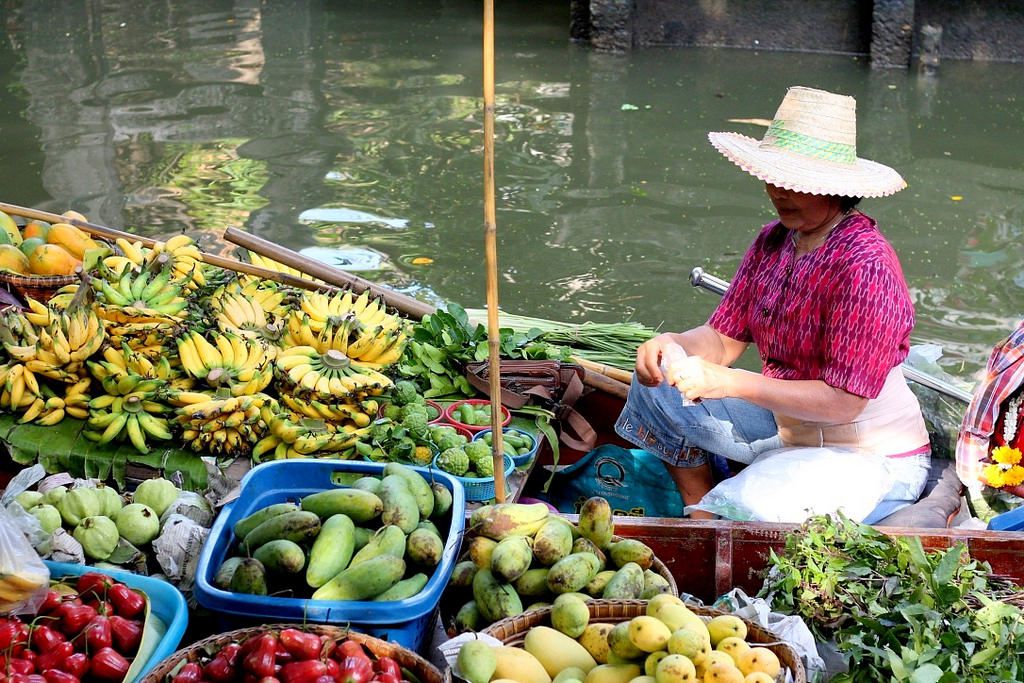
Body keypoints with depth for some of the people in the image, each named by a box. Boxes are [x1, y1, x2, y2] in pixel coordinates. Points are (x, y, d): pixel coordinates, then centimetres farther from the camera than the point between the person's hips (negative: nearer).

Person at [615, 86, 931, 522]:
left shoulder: (864, 265, -26)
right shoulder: (773, 241, -1)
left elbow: (844, 401, -27)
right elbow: (723, 339, 3)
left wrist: (727, 382, -32)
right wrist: (674, 345, -21)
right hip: (790, 430, 8)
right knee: (655, 387, 8)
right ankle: (700, 519, 18)